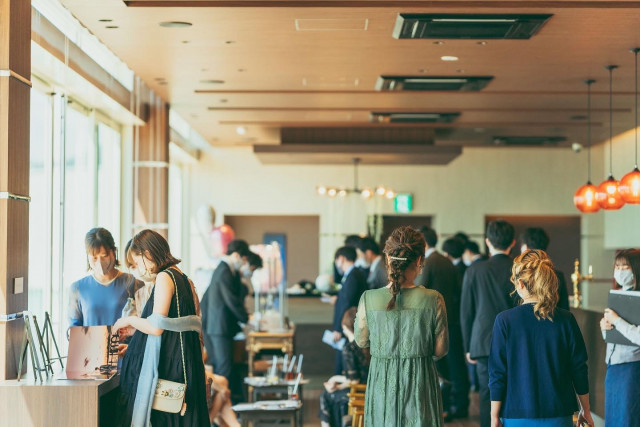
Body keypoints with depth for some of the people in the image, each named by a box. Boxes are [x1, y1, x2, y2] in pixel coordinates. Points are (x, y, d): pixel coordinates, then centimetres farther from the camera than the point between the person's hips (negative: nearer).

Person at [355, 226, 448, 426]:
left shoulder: (369, 299, -10)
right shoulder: (433, 299, -12)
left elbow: (361, 341, 6)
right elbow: (440, 350, -3)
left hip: (382, 383, 1)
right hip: (421, 380, -1)